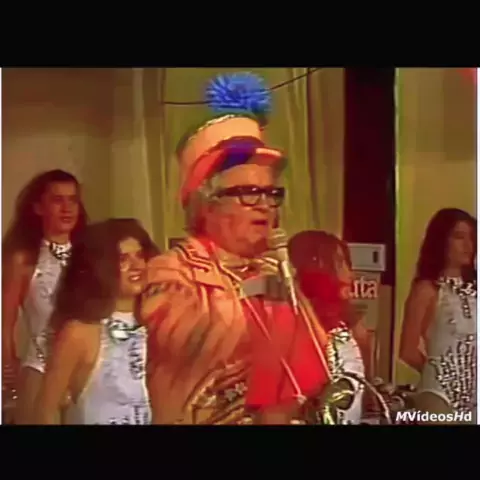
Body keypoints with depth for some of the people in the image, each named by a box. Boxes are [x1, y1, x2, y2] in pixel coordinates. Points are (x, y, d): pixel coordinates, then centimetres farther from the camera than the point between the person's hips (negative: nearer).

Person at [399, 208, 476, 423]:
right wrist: (437, 372, 6)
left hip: (474, 392, 5)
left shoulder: (473, 288, 9)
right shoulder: (427, 289, -6)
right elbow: (408, 352, -5)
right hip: (440, 391, -5)